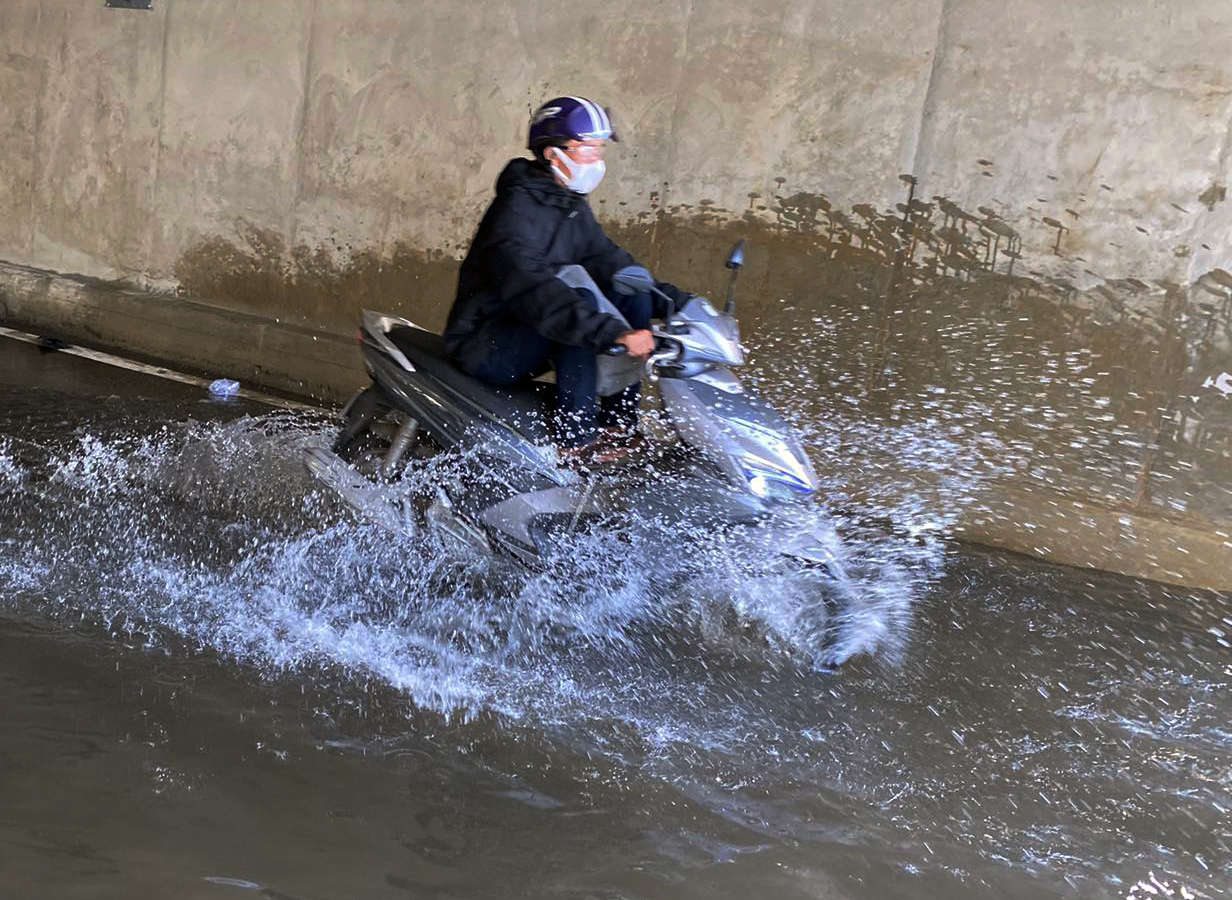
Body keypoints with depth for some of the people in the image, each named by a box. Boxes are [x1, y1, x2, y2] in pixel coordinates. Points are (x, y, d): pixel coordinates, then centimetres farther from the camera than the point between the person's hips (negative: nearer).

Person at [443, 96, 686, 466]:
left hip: (524, 332, 9)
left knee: (634, 294, -1)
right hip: (486, 346, -9)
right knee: (580, 299, -32)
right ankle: (575, 438, -27)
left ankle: (619, 421, -2)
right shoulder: (517, 209, -22)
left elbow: (608, 261, 10)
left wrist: (676, 301, -3)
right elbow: (535, 290, -36)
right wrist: (615, 332, -46)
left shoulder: (573, 208, 8)